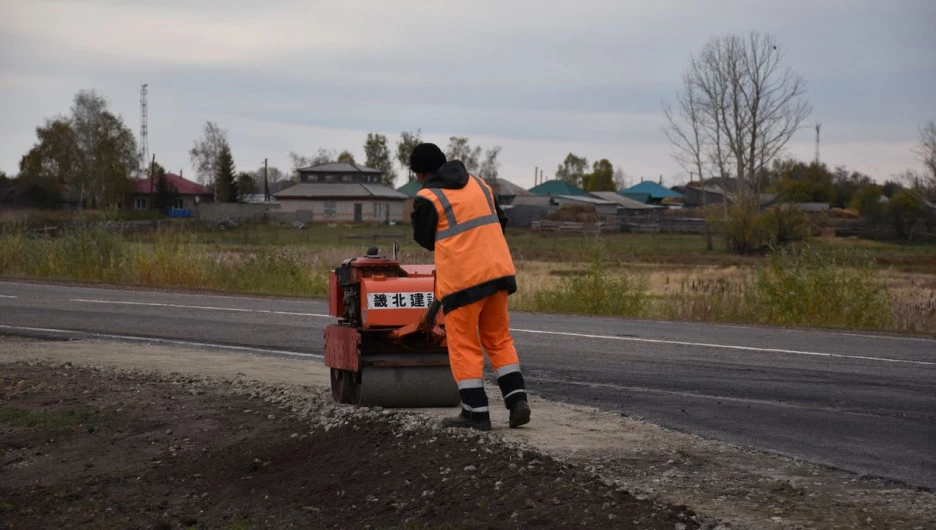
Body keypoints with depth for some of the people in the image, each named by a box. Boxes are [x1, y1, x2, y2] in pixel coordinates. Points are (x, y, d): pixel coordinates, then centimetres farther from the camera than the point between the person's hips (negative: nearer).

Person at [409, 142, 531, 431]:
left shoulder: (428, 198, -8)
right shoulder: (478, 184, 12)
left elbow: (424, 239, 3)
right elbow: (500, 221, 20)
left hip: (461, 278, -6)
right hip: (497, 270, 6)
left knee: (464, 345, 3)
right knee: (499, 338, 16)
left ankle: (476, 412, 3)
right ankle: (517, 400, 8)